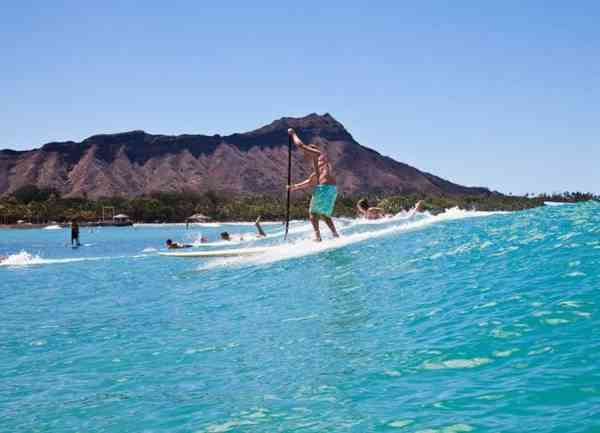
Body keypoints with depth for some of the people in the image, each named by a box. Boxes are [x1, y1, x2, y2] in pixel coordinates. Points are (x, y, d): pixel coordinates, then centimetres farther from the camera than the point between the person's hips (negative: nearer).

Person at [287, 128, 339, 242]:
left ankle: (317, 236, -6)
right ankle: (335, 234, 12)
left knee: (313, 213, 3)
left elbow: (300, 145, 0)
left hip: (324, 187, -9)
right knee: (324, 214, 21)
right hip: (333, 188, 9)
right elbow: (310, 182, 34)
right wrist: (294, 187, 34)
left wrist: (293, 133, 16)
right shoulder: (319, 163, 29)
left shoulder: (318, 154, 3)